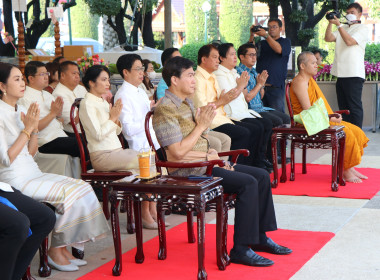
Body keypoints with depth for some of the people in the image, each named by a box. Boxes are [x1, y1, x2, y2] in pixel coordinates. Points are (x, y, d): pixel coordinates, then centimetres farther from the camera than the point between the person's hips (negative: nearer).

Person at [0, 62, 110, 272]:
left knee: (82, 188, -6)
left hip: (32, 173, 8)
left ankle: (63, 248, -2)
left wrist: (34, 128, -3)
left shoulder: (21, 111, 13)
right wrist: (27, 129, -15)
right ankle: (55, 251, -4)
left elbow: (31, 153, 13)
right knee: (70, 193, -20)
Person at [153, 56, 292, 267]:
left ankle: (259, 238, 12)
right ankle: (240, 249, -19)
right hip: (188, 171, -10)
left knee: (262, 176, 5)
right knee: (248, 183, -23)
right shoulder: (166, 109, -13)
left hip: (203, 164, 10)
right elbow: (178, 152, -21)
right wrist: (202, 125, -14)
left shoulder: (186, 103, 17)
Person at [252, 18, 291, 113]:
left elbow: (279, 49, -10)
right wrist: (252, 36, -8)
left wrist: (266, 35, -15)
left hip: (276, 86, -3)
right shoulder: (262, 43, 21)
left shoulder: (285, 41, 11)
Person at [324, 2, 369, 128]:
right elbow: (328, 38, 9)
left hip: (354, 75, -7)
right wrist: (330, 23, -3)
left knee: (354, 106, -8)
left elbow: (349, 41, -15)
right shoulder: (343, 28, 21)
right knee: (343, 107, 10)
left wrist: (338, 24, -16)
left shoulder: (362, 29, 0)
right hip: (341, 74, 7)